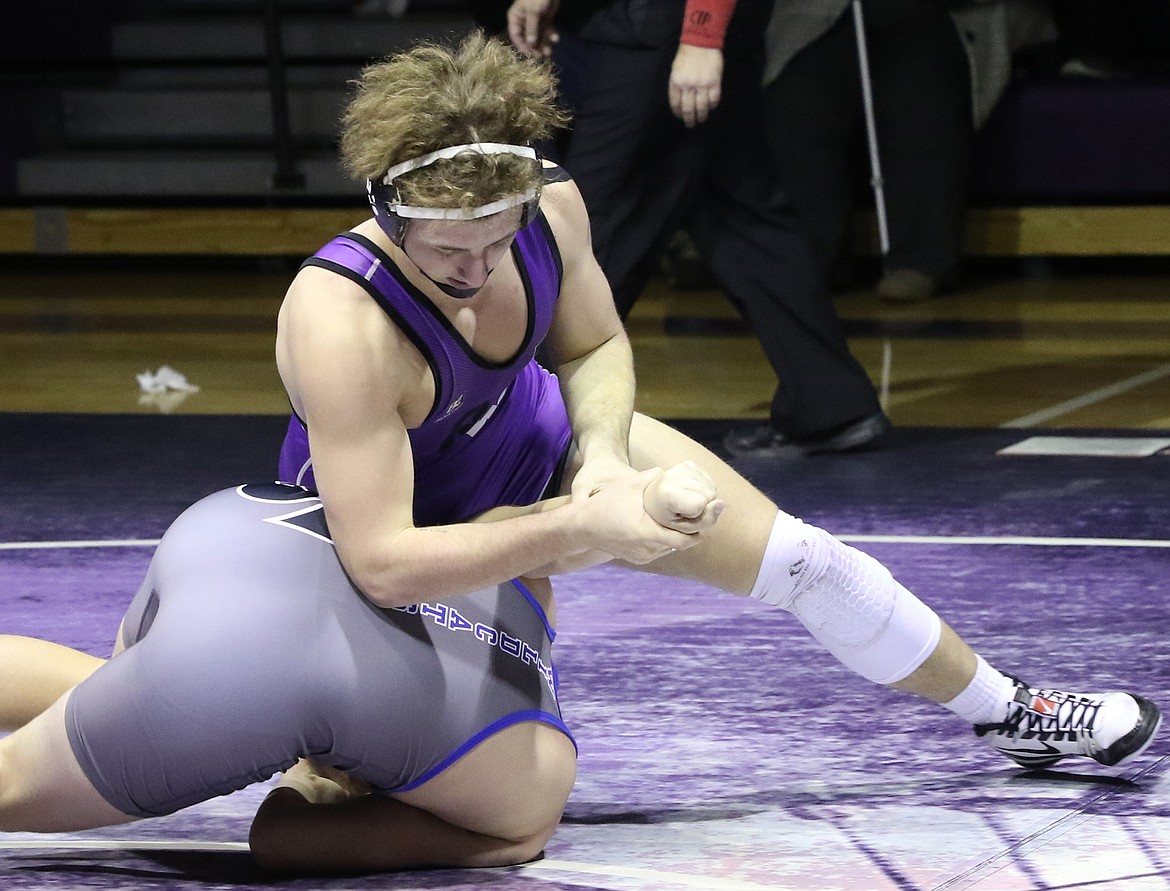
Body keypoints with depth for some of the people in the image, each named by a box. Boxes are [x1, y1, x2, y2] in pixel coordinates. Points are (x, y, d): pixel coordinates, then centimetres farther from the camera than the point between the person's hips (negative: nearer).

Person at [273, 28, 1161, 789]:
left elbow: (596, 346, -1)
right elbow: (381, 564, -43)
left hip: (540, 443, 5)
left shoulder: (549, 205, -24)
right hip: (406, 521, -5)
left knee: (801, 556, 5)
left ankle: (1006, 711, 30)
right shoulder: (340, 326, -42)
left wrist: (604, 453, -22)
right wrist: (579, 532, -45)